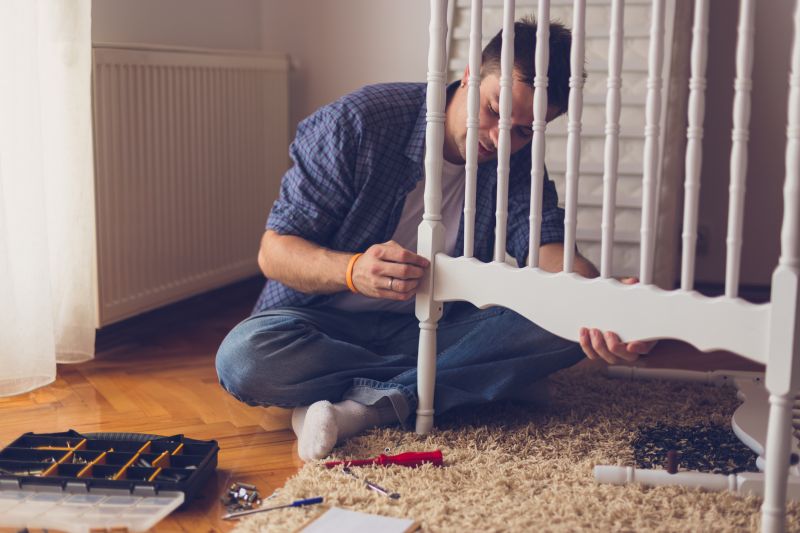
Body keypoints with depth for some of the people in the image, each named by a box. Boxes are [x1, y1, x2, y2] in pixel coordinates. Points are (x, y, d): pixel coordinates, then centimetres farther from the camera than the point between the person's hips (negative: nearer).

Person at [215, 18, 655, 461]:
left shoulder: (517, 162, -3)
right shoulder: (358, 122, -16)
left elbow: (548, 246, -21)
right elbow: (273, 252, -16)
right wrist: (353, 271, -39)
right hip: (323, 322, -2)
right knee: (243, 357, -36)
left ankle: (368, 404, -25)